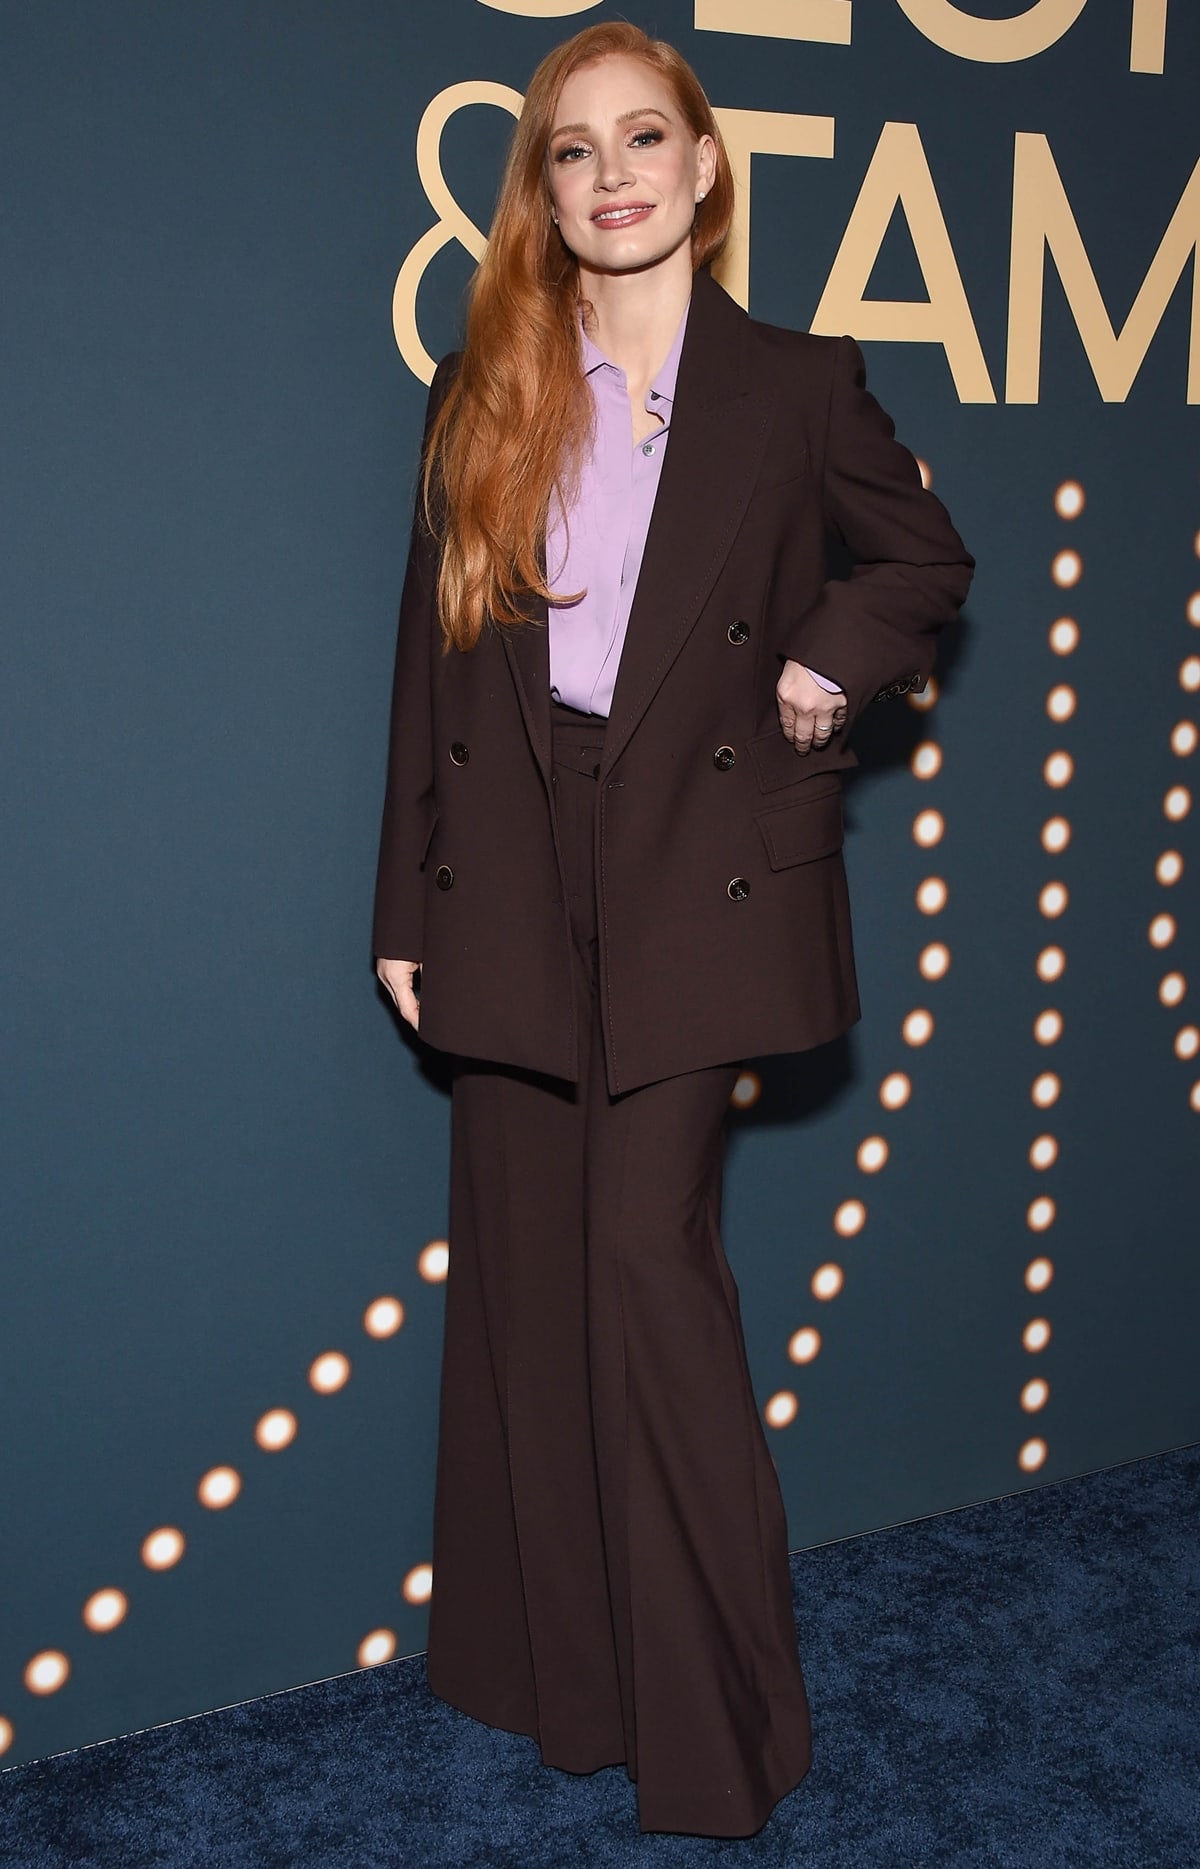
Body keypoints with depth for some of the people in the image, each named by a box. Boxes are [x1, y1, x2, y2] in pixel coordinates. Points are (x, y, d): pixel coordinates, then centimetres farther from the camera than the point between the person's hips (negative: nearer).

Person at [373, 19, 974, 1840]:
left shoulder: (798, 387, 2)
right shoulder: (481, 393, 8)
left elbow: (930, 561, 16)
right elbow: (430, 663, 7)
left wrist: (829, 662, -4)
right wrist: (410, 908, 5)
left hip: (699, 872, -3)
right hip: (516, 879, 3)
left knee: (648, 1251, -7)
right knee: (523, 1269, 7)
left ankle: (713, 1711, 10)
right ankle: (551, 1665, 25)